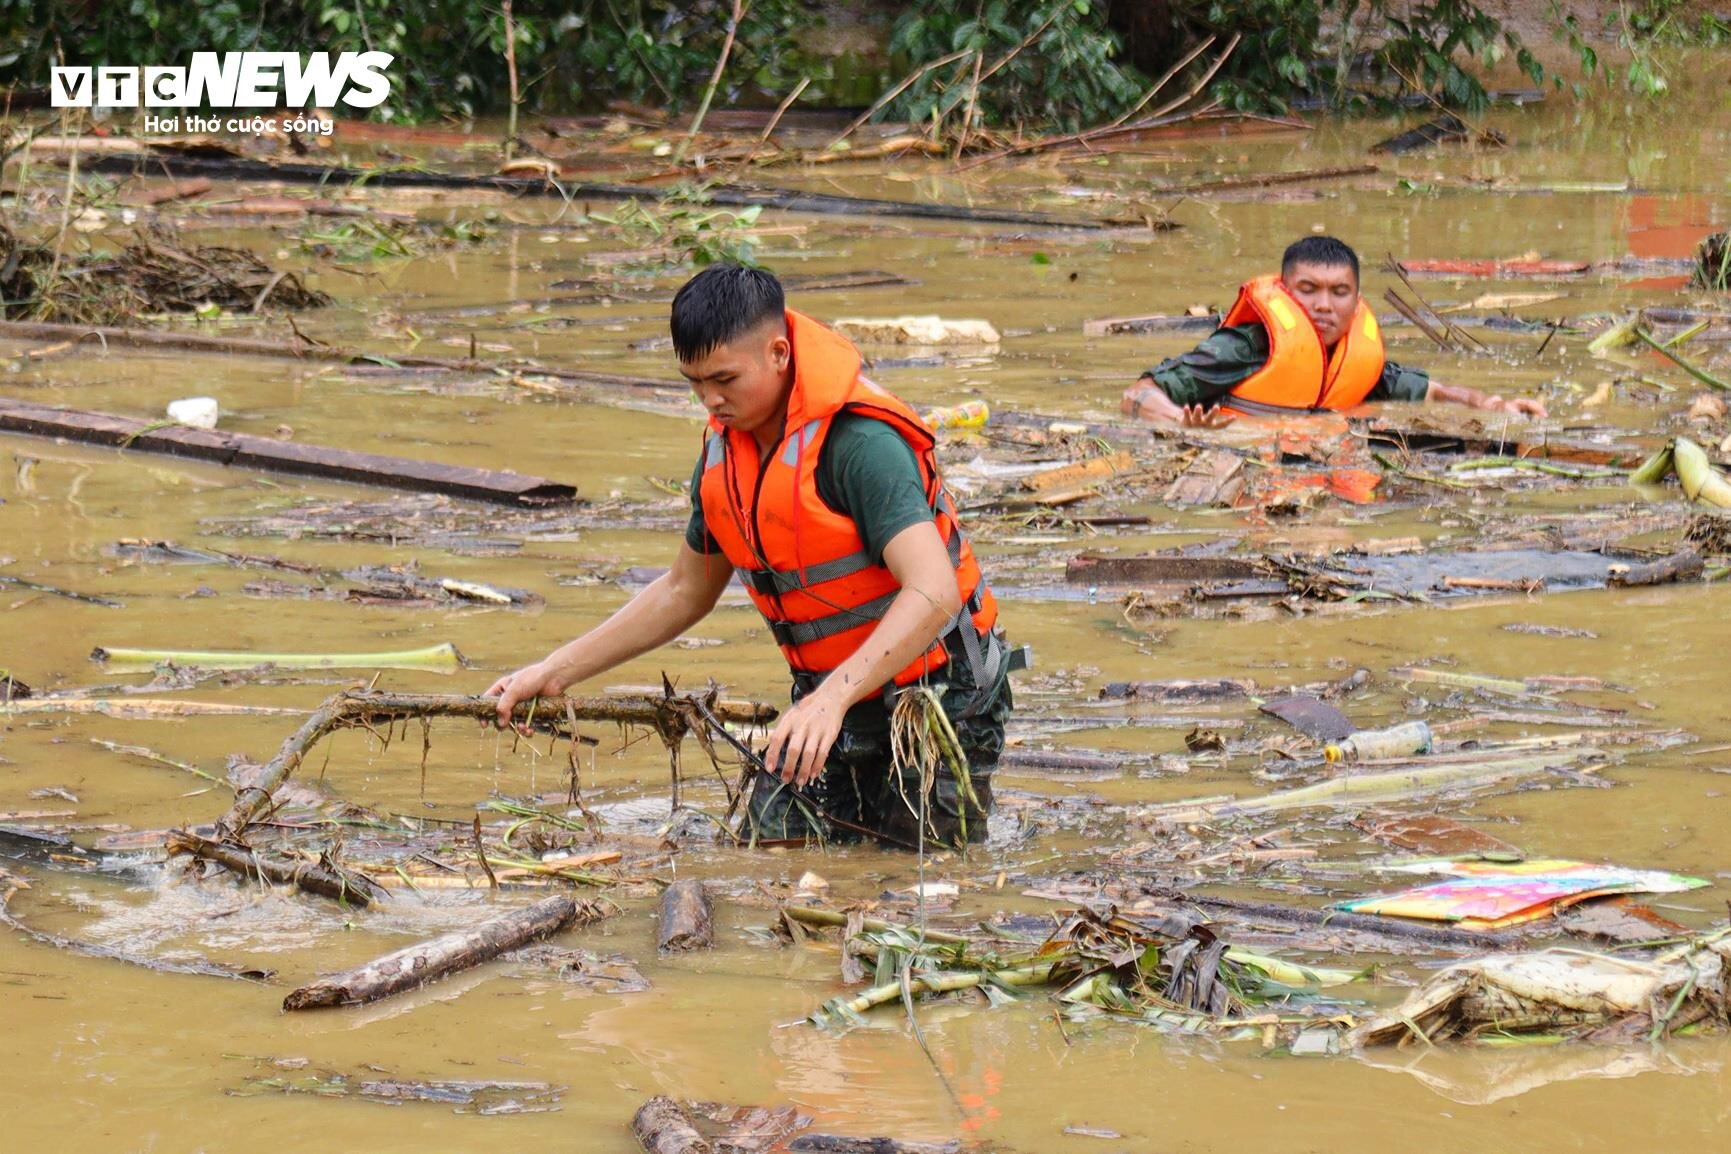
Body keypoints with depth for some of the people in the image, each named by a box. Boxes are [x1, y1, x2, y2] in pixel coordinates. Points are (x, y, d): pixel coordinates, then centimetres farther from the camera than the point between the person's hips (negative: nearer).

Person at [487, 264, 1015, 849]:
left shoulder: (860, 442, -25)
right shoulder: (724, 450, 1)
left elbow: (932, 594, -35)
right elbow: (683, 592, 17)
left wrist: (834, 698, -47)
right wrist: (554, 672, 11)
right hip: (827, 701, 7)